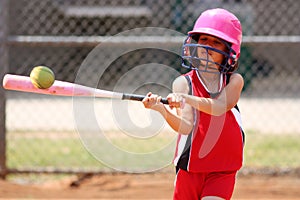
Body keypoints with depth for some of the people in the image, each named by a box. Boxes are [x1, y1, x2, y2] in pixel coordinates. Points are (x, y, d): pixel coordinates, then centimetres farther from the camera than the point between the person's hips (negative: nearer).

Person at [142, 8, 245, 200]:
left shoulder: (234, 81, -1)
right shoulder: (184, 83, -4)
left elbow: (220, 107, -22)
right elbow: (185, 126, -18)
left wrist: (188, 99, -38)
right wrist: (162, 109, -38)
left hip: (223, 170, 0)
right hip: (190, 167, 0)